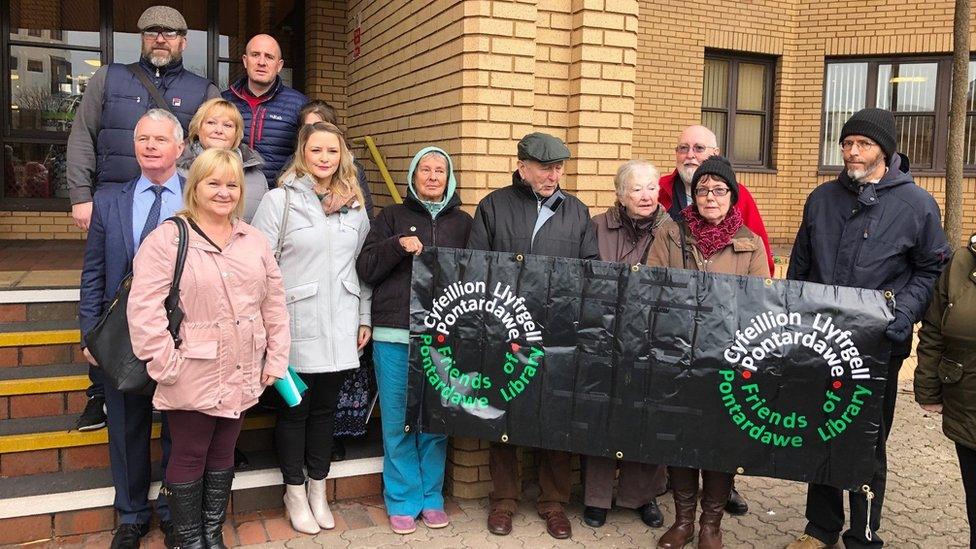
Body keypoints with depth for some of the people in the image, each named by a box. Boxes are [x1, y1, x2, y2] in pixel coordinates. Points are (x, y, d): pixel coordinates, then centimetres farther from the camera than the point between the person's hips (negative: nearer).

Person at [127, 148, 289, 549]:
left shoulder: (255, 241, 8)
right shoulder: (166, 239, -9)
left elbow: (274, 305, 9)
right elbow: (144, 310, -14)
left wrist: (275, 361, 6)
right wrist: (166, 365, -16)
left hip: (241, 377, 5)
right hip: (192, 379, -5)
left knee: (223, 456, 17)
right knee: (188, 458, 9)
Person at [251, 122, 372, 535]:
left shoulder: (354, 205, 10)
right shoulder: (279, 200, -4)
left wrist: (364, 317, 11)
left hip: (340, 327, 4)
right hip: (297, 326, -3)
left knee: (326, 407, 14)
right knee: (295, 409, 9)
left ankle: (318, 489, 30)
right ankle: (294, 491, 27)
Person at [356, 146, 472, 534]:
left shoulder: (463, 222, 12)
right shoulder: (392, 217, 9)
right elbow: (365, 267, 3)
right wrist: (398, 245, -13)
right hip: (395, 335, -1)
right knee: (398, 423, 3)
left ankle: (431, 496, 22)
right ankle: (403, 500, 17)